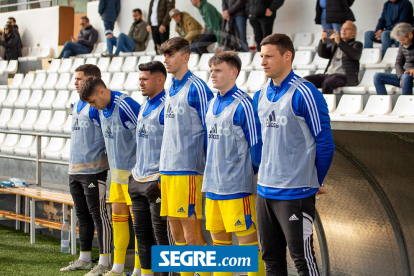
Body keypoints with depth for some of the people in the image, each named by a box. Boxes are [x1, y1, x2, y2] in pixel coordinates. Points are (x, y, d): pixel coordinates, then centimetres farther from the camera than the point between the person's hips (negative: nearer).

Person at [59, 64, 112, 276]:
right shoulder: (77, 105, 16)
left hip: (93, 170, -9)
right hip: (74, 170, 9)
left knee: (98, 214, -5)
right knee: (82, 215, 15)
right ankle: (84, 259, 24)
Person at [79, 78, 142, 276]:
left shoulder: (125, 106, -20)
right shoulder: (102, 109, 7)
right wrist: (113, 166, 18)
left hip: (134, 171, -9)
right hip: (117, 171, 9)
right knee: (118, 215, 11)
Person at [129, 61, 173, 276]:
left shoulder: (166, 107, -14)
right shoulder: (144, 106, 14)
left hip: (158, 181, -9)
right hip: (138, 180, 9)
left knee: (161, 233, -3)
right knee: (141, 230, 14)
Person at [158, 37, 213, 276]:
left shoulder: (196, 88, -10)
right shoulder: (170, 90, 16)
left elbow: (210, 130, -10)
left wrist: (209, 171, -12)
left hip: (188, 171, -8)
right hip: (167, 170, 9)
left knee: (192, 234, -6)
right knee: (177, 232, 12)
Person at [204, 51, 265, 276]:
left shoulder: (242, 104, -12)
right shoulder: (211, 104, 12)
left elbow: (256, 145, -10)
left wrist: (260, 177, -5)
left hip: (236, 186, -8)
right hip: (212, 185, 8)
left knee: (247, 237, -3)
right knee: (218, 237, 14)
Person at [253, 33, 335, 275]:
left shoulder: (304, 94, -13)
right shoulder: (260, 96, 10)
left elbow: (325, 143, -10)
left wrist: (314, 183, -2)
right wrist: (264, 174, 16)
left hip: (296, 192, -7)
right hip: (265, 190, 7)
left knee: (302, 256, -2)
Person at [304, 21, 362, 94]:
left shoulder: (356, 44, 12)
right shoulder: (334, 45, 27)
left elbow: (355, 55, -11)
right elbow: (322, 54, 13)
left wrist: (340, 42, -22)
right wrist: (323, 42, -8)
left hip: (343, 75, -6)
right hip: (328, 74, 6)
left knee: (327, 83, -38)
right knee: (306, 80, -18)